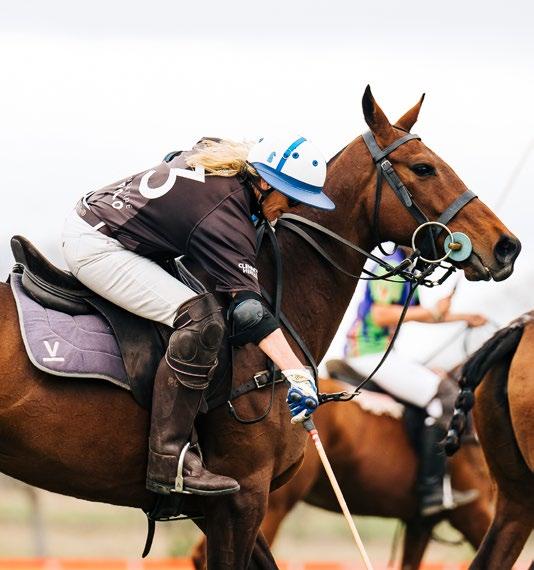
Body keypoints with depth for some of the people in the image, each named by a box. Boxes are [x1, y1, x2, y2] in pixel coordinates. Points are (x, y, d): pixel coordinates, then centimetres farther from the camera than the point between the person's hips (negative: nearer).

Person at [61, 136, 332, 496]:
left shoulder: (219, 157, 3)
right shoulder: (226, 217, -23)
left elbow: (173, 160, 28)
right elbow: (249, 310, -31)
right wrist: (298, 375, -38)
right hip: (97, 248, -11)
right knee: (202, 319, -24)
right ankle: (170, 464, -23)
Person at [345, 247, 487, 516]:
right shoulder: (392, 266, -15)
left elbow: (414, 313, 32)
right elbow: (380, 315, -26)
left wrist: (462, 318, 33)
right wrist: (433, 312, -21)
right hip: (371, 353, -11)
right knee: (444, 396, -17)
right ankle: (433, 490, -21)